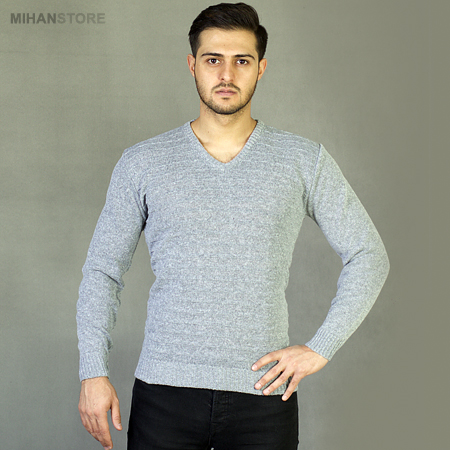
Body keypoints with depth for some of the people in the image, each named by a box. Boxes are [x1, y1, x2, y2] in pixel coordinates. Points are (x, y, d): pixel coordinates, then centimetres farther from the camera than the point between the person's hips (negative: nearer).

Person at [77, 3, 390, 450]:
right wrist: (93, 372, -3)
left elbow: (368, 256, 8)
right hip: (164, 392, 0)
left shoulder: (303, 161, 3)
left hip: (262, 396, 0)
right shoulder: (142, 163, 4)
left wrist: (320, 348, -1)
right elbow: (102, 271, 8)